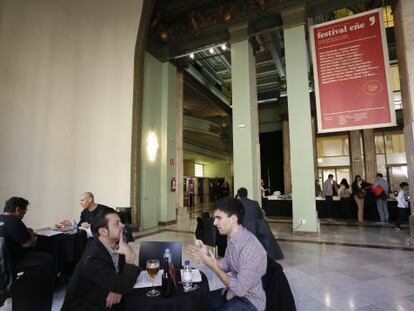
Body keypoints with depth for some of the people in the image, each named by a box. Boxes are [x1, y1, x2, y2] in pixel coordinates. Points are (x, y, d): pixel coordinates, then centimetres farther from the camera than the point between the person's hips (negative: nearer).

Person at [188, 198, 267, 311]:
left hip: (249, 301, -8)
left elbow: (240, 289, -28)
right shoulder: (232, 238, -3)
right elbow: (227, 265, 10)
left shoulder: (249, 246, -32)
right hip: (234, 291, 8)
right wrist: (207, 257, -6)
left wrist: (214, 267, -23)